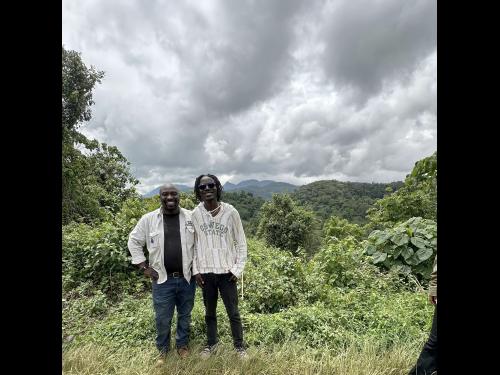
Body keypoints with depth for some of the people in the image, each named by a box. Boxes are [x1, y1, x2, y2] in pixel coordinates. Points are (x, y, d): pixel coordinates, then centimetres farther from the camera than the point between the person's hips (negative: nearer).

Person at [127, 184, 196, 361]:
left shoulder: (191, 217, -5)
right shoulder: (148, 219, -5)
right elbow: (134, 241, 4)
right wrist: (144, 267, -1)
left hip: (187, 277, 1)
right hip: (162, 279, 0)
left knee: (185, 315, 18)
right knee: (162, 318, 13)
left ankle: (182, 344, 43)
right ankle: (162, 349, 40)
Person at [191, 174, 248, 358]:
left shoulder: (230, 211, -10)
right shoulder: (195, 214, -5)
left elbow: (241, 242, -3)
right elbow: (193, 244, 4)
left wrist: (238, 268, -7)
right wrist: (196, 270, 1)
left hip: (227, 271, -2)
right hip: (205, 272, 2)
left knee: (233, 312, 9)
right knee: (210, 312, 19)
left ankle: (239, 346, 30)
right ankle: (211, 344, 40)